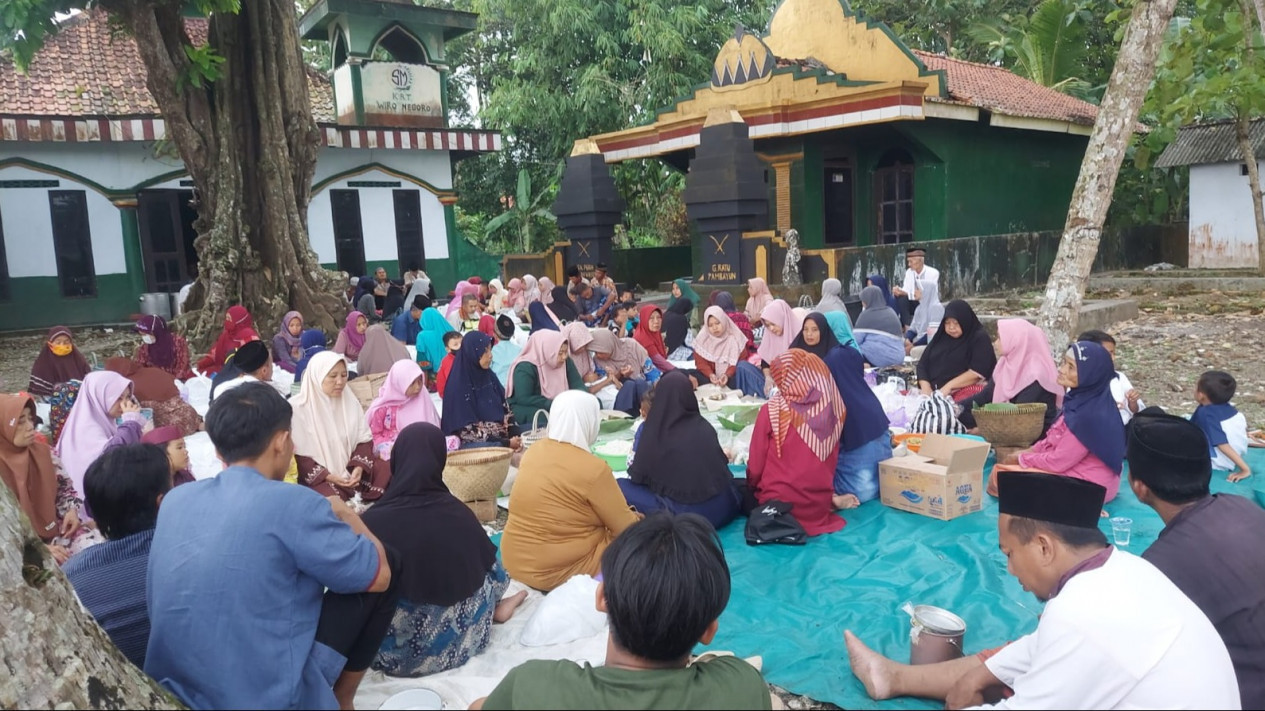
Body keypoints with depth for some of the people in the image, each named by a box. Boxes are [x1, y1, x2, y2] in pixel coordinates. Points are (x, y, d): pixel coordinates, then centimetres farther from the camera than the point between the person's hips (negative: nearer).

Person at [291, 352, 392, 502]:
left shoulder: (350, 402, 6)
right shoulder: (297, 408, -10)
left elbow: (364, 440, 7)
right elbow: (297, 456, -10)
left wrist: (359, 467, -13)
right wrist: (327, 476, -19)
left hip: (351, 469, 5)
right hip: (317, 477, -5)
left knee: (390, 472, -14)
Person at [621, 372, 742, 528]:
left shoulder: (654, 431, -8)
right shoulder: (705, 427, 4)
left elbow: (637, 476, 3)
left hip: (685, 514, -4)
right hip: (724, 507, 4)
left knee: (621, 486, 7)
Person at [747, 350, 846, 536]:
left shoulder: (771, 410, -14)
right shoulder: (831, 409, -5)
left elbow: (755, 466, -4)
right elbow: (832, 461, 8)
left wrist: (752, 485, 16)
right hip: (821, 504, 4)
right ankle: (815, 516, 10)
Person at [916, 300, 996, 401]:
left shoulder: (980, 338, 2)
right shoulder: (941, 337, 18)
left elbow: (978, 372, -9)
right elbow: (923, 364, 12)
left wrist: (948, 386, -15)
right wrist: (926, 387, -5)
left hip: (966, 390, -5)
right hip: (934, 392, 5)